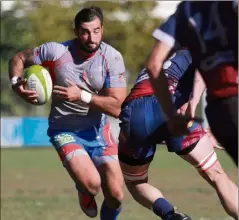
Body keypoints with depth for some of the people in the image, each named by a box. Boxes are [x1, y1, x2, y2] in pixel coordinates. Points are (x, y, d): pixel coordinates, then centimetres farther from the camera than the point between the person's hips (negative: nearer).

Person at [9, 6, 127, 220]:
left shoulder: (112, 58, -14)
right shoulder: (56, 51, -17)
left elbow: (116, 107, -18)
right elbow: (18, 59, 0)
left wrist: (82, 96, -29)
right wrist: (17, 84, -20)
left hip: (98, 130, 2)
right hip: (65, 130, -2)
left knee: (116, 196, 0)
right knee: (91, 184, -25)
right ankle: (85, 195, 14)